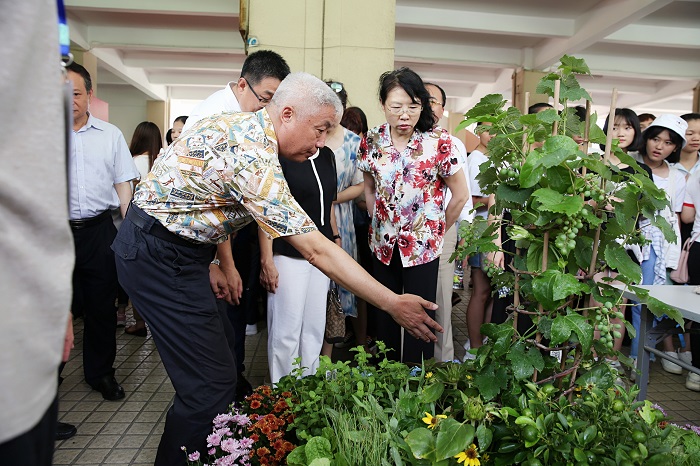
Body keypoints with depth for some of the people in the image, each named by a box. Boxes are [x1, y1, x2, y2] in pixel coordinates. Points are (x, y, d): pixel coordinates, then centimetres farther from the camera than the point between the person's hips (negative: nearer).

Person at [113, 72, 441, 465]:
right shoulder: (253, 156, -27)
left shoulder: (242, 127, 4)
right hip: (161, 255, -10)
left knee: (221, 350, 19)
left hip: (173, 248, 10)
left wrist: (217, 265, 13)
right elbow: (316, 250, -28)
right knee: (213, 383, -7)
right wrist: (393, 304, -22)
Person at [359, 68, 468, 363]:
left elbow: (460, 195, -4)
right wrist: (378, 221, 6)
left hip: (422, 247, -3)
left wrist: (438, 231, 2)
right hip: (384, 244, 4)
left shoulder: (438, 142, -13)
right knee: (385, 316, 15)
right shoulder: (372, 141, -3)